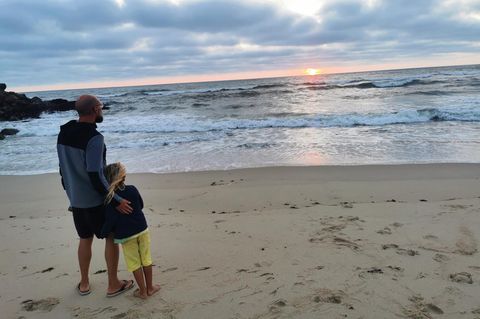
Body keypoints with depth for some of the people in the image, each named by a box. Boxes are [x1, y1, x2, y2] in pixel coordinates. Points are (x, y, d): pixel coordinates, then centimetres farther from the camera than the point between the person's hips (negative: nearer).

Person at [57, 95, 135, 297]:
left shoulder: (63, 133, 2)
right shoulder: (94, 138, -23)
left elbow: (63, 168, 11)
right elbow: (96, 176, -27)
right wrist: (116, 201, -22)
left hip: (75, 199, 7)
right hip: (95, 200, -7)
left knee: (85, 239, 21)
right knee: (112, 237, 9)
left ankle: (84, 284, 33)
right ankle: (113, 285, 19)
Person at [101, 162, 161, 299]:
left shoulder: (109, 199, -15)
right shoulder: (132, 189, -5)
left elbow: (111, 220, -16)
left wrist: (103, 233, -1)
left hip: (125, 235, -3)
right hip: (142, 229, 3)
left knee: (135, 263, 10)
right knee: (146, 259, 15)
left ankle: (142, 291, 19)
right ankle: (150, 287, 26)